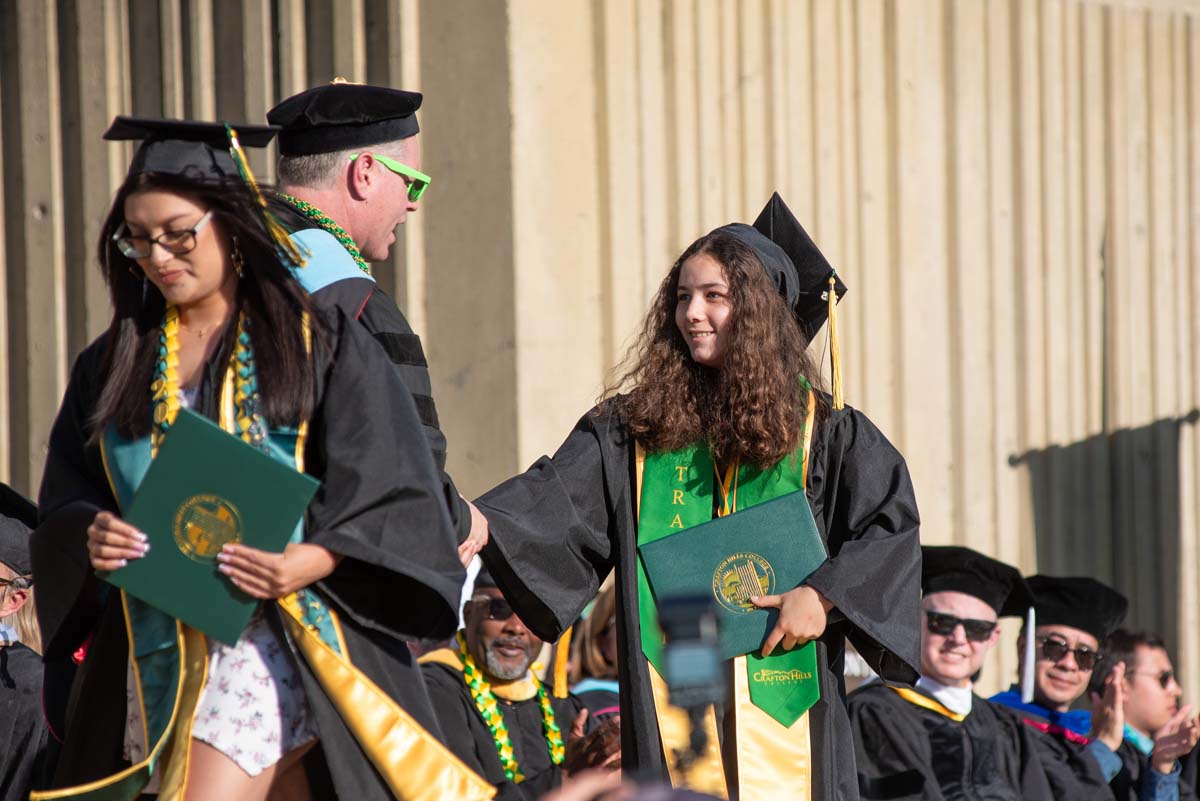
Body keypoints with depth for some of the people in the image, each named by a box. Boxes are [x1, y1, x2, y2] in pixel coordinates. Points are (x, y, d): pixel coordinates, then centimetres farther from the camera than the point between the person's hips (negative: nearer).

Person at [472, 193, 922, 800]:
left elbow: (893, 527, 1)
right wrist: (477, 525, -21)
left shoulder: (825, 432, 6)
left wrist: (826, 595, -14)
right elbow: (557, 498, -2)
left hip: (785, 707, -1)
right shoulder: (635, 429, 10)